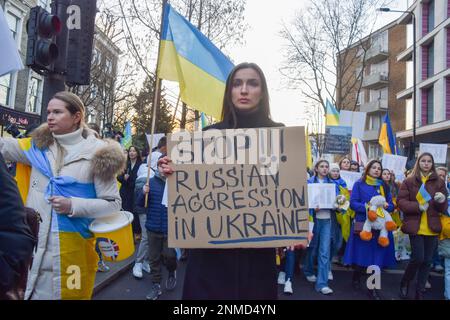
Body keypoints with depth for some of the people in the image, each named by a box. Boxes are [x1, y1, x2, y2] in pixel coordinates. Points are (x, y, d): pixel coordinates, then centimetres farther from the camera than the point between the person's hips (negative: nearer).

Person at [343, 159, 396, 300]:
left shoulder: (384, 186, 13)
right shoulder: (359, 184, 1)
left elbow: (391, 205, 11)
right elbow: (353, 203, -6)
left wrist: (386, 206, -11)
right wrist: (367, 207, -21)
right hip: (362, 224, -3)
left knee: (377, 255, 3)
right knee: (361, 253, 3)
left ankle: (373, 287, 15)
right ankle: (356, 278, 30)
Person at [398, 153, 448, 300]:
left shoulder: (439, 182, 7)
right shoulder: (409, 181, -1)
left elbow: (444, 208, 9)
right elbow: (401, 202, -5)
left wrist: (442, 200, -14)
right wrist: (418, 206, -20)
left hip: (432, 227, 3)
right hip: (415, 225, -3)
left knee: (427, 260, 8)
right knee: (418, 258, -6)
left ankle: (420, 292, 23)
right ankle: (405, 282, 21)